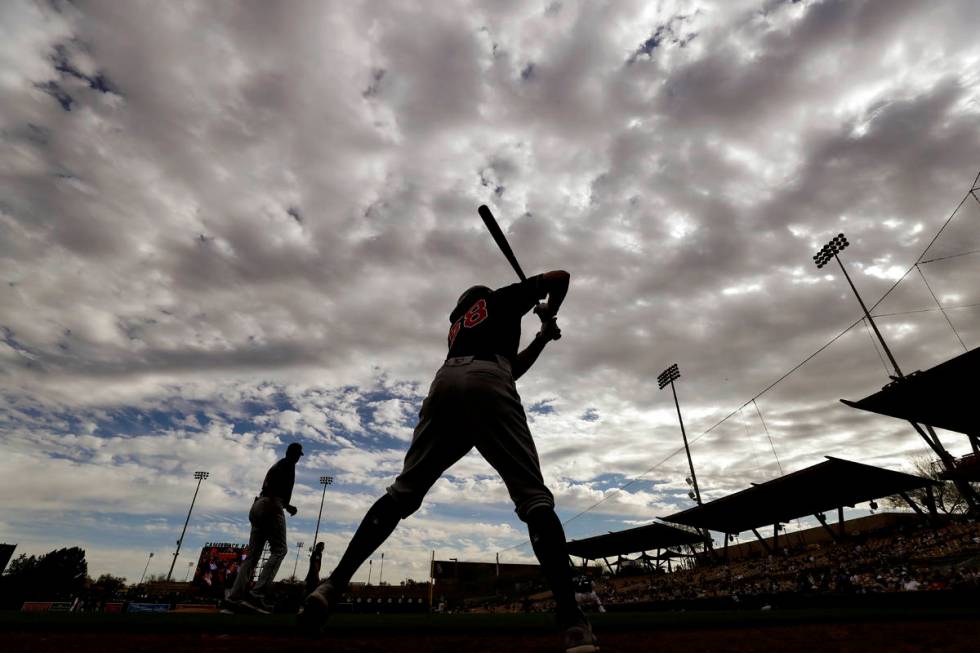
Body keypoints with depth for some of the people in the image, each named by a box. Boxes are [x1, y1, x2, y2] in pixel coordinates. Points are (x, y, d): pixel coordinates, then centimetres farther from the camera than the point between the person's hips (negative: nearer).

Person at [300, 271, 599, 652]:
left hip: (445, 382, 5)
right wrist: (549, 316, 40)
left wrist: (542, 338, 47)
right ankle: (571, 620, -19)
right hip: (488, 385, -4)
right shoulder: (502, 298, 30)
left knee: (403, 491, 6)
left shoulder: (456, 323, 41)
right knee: (533, 495, -8)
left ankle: (333, 585, -6)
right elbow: (559, 276, 25)